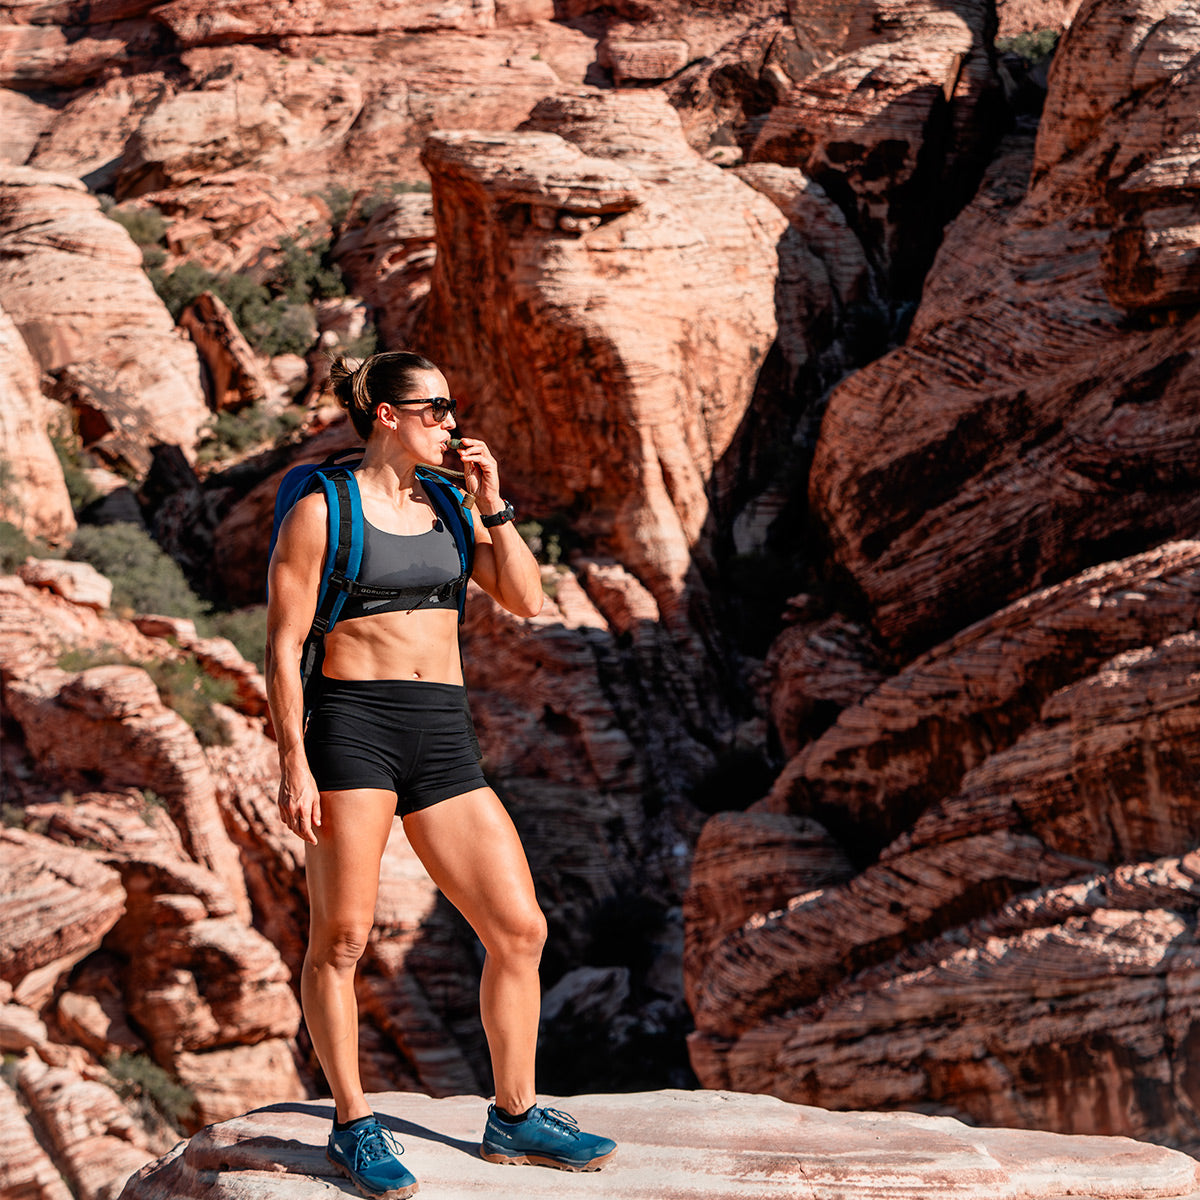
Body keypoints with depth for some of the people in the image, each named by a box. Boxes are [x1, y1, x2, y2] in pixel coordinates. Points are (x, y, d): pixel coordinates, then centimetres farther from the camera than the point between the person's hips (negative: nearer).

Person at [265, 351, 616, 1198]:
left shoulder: (446, 506, 16)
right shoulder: (320, 512, -2)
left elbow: (526, 600, 9)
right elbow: (284, 647, -4)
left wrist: (492, 503, 2)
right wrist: (293, 762, -12)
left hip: (445, 738, 6)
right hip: (355, 725, -6)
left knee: (521, 929, 2)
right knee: (342, 937, -4)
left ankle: (514, 1118, 15)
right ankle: (355, 1126, 11)